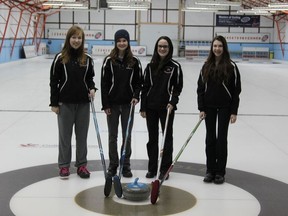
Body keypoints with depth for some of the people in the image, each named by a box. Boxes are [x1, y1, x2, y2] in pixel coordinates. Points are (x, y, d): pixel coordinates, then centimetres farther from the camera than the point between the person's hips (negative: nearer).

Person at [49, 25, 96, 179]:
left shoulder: (87, 59, 2)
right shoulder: (60, 58, -6)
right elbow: (54, 81, -4)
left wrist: (92, 89, -8)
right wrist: (54, 103, -6)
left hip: (83, 103, 3)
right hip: (65, 103, -2)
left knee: (82, 135, 10)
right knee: (65, 135, 8)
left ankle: (81, 165, 22)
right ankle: (64, 165, 20)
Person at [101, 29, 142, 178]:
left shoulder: (134, 61, 1)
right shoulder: (109, 60, -3)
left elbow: (138, 82, 6)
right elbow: (104, 83, -4)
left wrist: (136, 96, -12)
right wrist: (105, 105, -8)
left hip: (128, 104, 1)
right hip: (112, 104, -1)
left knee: (127, 136, 6)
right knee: (112, 136, 7)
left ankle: (126, 165, 16)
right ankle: (113, 165, 19)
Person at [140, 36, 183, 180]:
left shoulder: (175, 66, -3)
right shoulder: (150, 66, 5)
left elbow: (178, 87, -2)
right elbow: (145, 88, 7)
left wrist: (172, 102, -16)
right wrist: (143, 107, 3)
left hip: (167, 107, -3)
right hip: (151, 107, 3)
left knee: (167, 138, 4)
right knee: (152, 138, 9)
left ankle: (165, 169, 13)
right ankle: (152, 168, 18)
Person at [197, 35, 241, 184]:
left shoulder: (231, 66, -6)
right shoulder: (206, 66, 4)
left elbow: (236, 90, -5)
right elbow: (200, 88, 6)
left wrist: (234, 112, -9)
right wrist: (201, 108, -1)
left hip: (224, 107, -3)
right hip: (209, 107, 3)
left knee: (221, 138, 0)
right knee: (210, 138, 7)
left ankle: (220, 172, 9)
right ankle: (210, 171, 16)